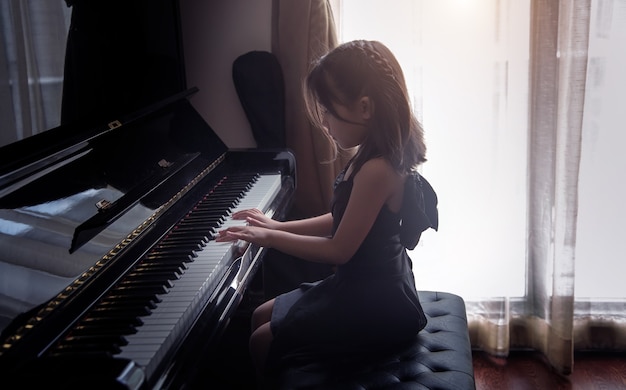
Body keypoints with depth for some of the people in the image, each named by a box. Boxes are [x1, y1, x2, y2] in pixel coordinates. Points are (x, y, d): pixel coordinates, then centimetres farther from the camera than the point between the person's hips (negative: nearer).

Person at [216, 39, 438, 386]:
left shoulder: (376, 169, -28)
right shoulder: (370, 156, 1)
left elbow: (339, 250, -23)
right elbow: (341, 221, 10)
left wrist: (268, 237, -14)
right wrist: (278, 226, 7)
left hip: (375, 303, -10)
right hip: (361, 284, 10)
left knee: (262, 343, -5)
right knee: (261, 317, 17)